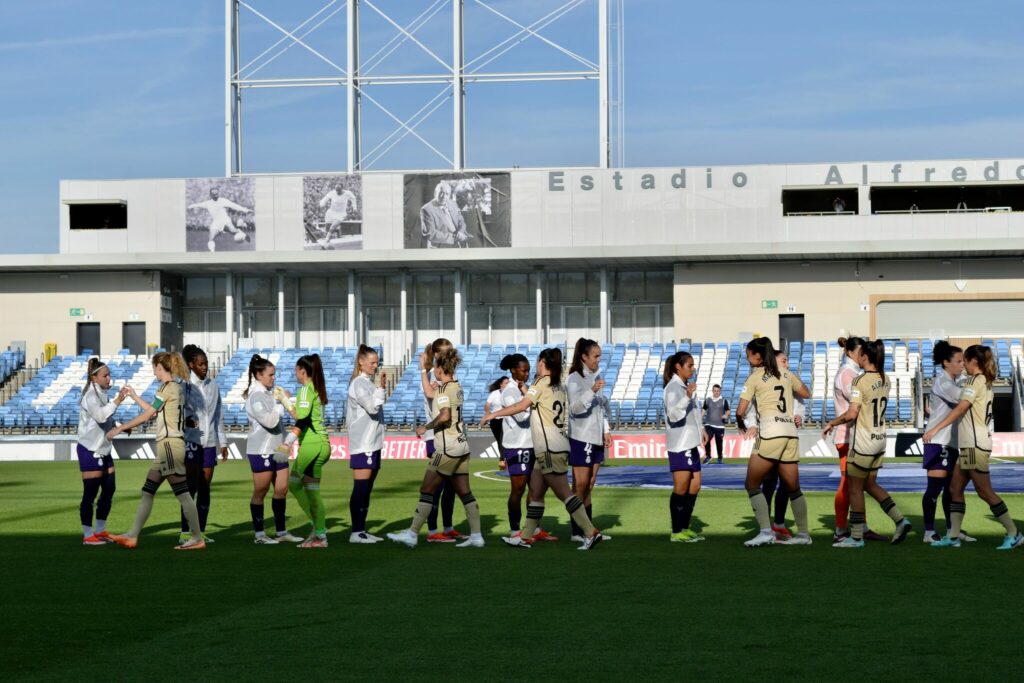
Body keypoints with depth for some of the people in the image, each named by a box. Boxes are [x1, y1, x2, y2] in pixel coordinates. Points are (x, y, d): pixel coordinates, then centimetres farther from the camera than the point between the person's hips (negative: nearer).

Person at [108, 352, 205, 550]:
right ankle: (132, 535, 11)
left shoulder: (168, 388, -12)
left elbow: (146, 415, -10)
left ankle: (196, 539, -3)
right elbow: (154, 412, 24)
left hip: (170, 445, -10)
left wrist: (119, 428, -3)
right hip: (167, 446, 10)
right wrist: (134, 396, 31)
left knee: (182, 493, -6)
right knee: (147, 492, 9)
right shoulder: (176, 387, 16)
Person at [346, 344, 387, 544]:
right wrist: (381, 387, -18)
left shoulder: (368, 383, 19)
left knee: (367, 489, 10)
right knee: (360, 488, -8)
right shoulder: (359, 384, -11)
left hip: (373, 443, 10)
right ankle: (356, 532, -7)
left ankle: (362, 530, 14)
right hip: (362, 445, -10)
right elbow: (373, 407, -21)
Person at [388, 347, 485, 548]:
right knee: (464, 492, 10)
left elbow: (444, 416, -27)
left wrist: (425, 427, -15)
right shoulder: (457, 385, 12)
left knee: (426, 490, -3)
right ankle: (476, 535, 8)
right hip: (461, 444, 9)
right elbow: (432, 394, 29)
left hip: (448, 448, -9)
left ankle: (412, 533, -2)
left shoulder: (444, 388, -14)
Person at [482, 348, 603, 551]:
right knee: (535, 493, 11)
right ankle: (526, 537, 14)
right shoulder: (558, 386, 16)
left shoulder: (542, 383, -8)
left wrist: (492, 415, -5)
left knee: (564, 493, -11)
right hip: (546, 450, 9)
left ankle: (591, 532, -15)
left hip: (550, 449, -9)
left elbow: (521, 406, -12)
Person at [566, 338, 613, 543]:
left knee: (590, 486, 9)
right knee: (580, 485, -6)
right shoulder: (574, 379, -10)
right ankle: (577, 532, -3)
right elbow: (575, 407, -22)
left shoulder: (596, 377, 15)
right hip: (581, 437, -8)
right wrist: (592, 391, -34)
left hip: (596, 437, 8)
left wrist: (606, 430, 14)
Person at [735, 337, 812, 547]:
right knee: (793, 488, 15)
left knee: (752, 484, 1)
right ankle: (803, 534, 18)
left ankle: (766, 531, -11)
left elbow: (740, 411, -3)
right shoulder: (786, 374, 16)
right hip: (790, 431, 6)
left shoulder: (755, 377, 0)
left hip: (770, 432, -6)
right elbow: (806, 394, 33)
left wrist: (741, 425, 17)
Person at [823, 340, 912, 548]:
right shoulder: (884, 379, 5)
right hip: (880, 438, 8)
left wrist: (831, 423, -6)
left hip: (863, 441, -8)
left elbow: (851, 414, -21)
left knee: (855, 488, 4)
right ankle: (900, 521, 9)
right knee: (870, 484, 19)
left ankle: (856, 537, 8)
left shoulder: (861, 380, -17)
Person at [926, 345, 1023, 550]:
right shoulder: (985, 382, 18)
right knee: (955, 489, 8)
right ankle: (953, 537, 7)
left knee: (985, 492, -5)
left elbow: (961, 408, -21)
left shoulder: (975, 380, -11)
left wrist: (935, 429, -24)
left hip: (975, 445, -10)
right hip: (970, 444, 10)